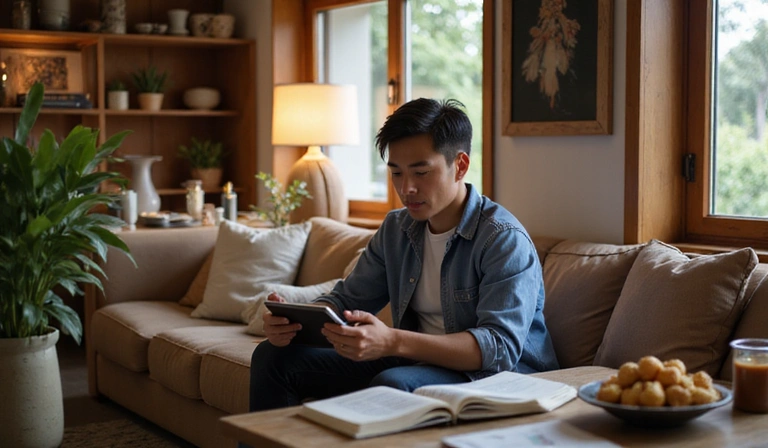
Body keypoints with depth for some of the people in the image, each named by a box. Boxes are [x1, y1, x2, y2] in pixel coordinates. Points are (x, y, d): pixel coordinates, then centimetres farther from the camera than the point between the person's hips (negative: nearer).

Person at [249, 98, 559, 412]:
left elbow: (501, 347, -28)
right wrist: (296, 319, -11)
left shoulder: (504, 239, -17)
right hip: (416, 363, 7)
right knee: (274, 356, 0)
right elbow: (347, 299, 13)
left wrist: (392, 342, -39)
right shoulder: (396, 229, 7)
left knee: (391, 385, -38)